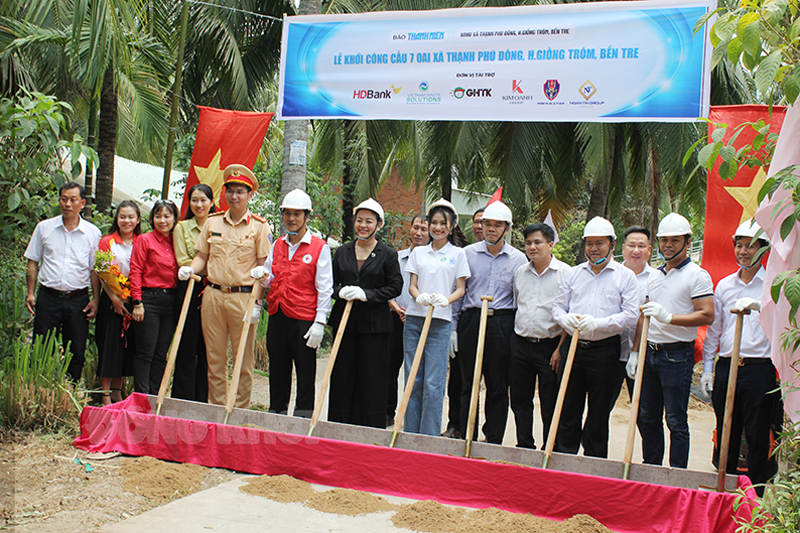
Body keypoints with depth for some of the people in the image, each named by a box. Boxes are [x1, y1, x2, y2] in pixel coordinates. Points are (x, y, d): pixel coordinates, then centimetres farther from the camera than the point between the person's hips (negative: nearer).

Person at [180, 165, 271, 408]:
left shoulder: (259, 226, 1)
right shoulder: (212, 222, 11)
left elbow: (263, 266, -2)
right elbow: (202, 256, 17)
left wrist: (257, 303, -9)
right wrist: (190, 269, -6)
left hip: (243, 298, -3)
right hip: (213, 295, 3)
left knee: (243, 359, 2)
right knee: (215, 357, 8)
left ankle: (241, 411, 11)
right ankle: (216, 407, 18)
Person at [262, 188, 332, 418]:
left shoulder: (320, 247, -4)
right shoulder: (277, 245, 12)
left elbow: (324, 289, -6)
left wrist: (319, 323, -12)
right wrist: (263, 277, -5)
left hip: (304, 320, -5)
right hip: (277, 317, 5)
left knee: (305, 375, 3)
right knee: (278, 372, 12)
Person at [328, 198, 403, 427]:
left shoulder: (388, 254, 1)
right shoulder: (343, 251, 11)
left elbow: (395, 287, -5)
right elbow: (331, 282, 13)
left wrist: (366, 294, -15)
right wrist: (341, 292, -10)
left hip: (374, 324, -3)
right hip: (344, 321, 3)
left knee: (372, 378, -1)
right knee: (341, 375, 6)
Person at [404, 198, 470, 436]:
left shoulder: (457, 254, 7)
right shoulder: (418, 252, 14)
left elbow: (460, 289, 5)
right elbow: (411, 285, 9)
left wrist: (446, 299, -16)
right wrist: (419, 296, -14)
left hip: (440, 321, -2)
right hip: (414, 318, 3)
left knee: (433, 383, -6)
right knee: (412, 379, 4)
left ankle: (429, 437, 1)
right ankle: (410, 434, 13)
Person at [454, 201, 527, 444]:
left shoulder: (518, 259, 4)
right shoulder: (467, 253, 5)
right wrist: (453, 327, 5)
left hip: (502, 325, 0)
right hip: (471, 321, 1)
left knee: (498, 387, 4)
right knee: (468, 384, 6)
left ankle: (494, 441, 14)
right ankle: (467, 438, 16)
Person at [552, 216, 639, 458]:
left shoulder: (625, 276, 0)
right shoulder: (573, 274, 11)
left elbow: (630, 315, -7)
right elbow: (558, 306, 13)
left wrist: (598, 323, -19)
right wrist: (565, 318, -11)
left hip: (604, 350, -3)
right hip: (573, 347, 3)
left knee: (599, 411, 6)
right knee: (568, 406, 7)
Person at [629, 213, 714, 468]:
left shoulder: (697, 275, -5)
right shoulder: (654, 275, 16)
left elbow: (707, 315, -16)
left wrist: (668, 317, -24)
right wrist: (635, 351, 15)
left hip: (677, 355, -7)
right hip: (650, 352, 7)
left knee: (676, 421, -2)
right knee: (647, 417, 11)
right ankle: (650, 469, 23)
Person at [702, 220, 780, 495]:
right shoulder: (724, 285, 13)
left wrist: (757, 305, -35)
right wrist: (707, 367, 13)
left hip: (759, 369, -4)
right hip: (726, 367, 4)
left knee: (757, 437, 1)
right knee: (726, 435, 11)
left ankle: (756, 495, 11)